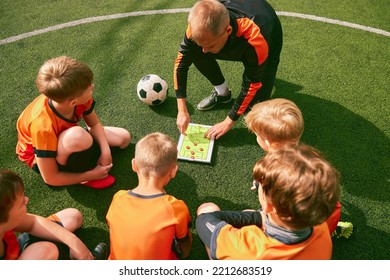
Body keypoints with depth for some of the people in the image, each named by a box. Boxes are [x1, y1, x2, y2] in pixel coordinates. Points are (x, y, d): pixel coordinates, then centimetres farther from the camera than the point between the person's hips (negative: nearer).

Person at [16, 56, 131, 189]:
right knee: (78, 135, -41)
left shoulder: (77, 97, -28)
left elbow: (95, 124, -7)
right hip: (40, 156, -6)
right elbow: (50, 178, -30)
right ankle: (84, 173, -12)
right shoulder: (44, 127, -41)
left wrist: (105, 151, -22)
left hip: (65, 135, 6)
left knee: (124, 138, 1)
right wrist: (91, 175, -23)